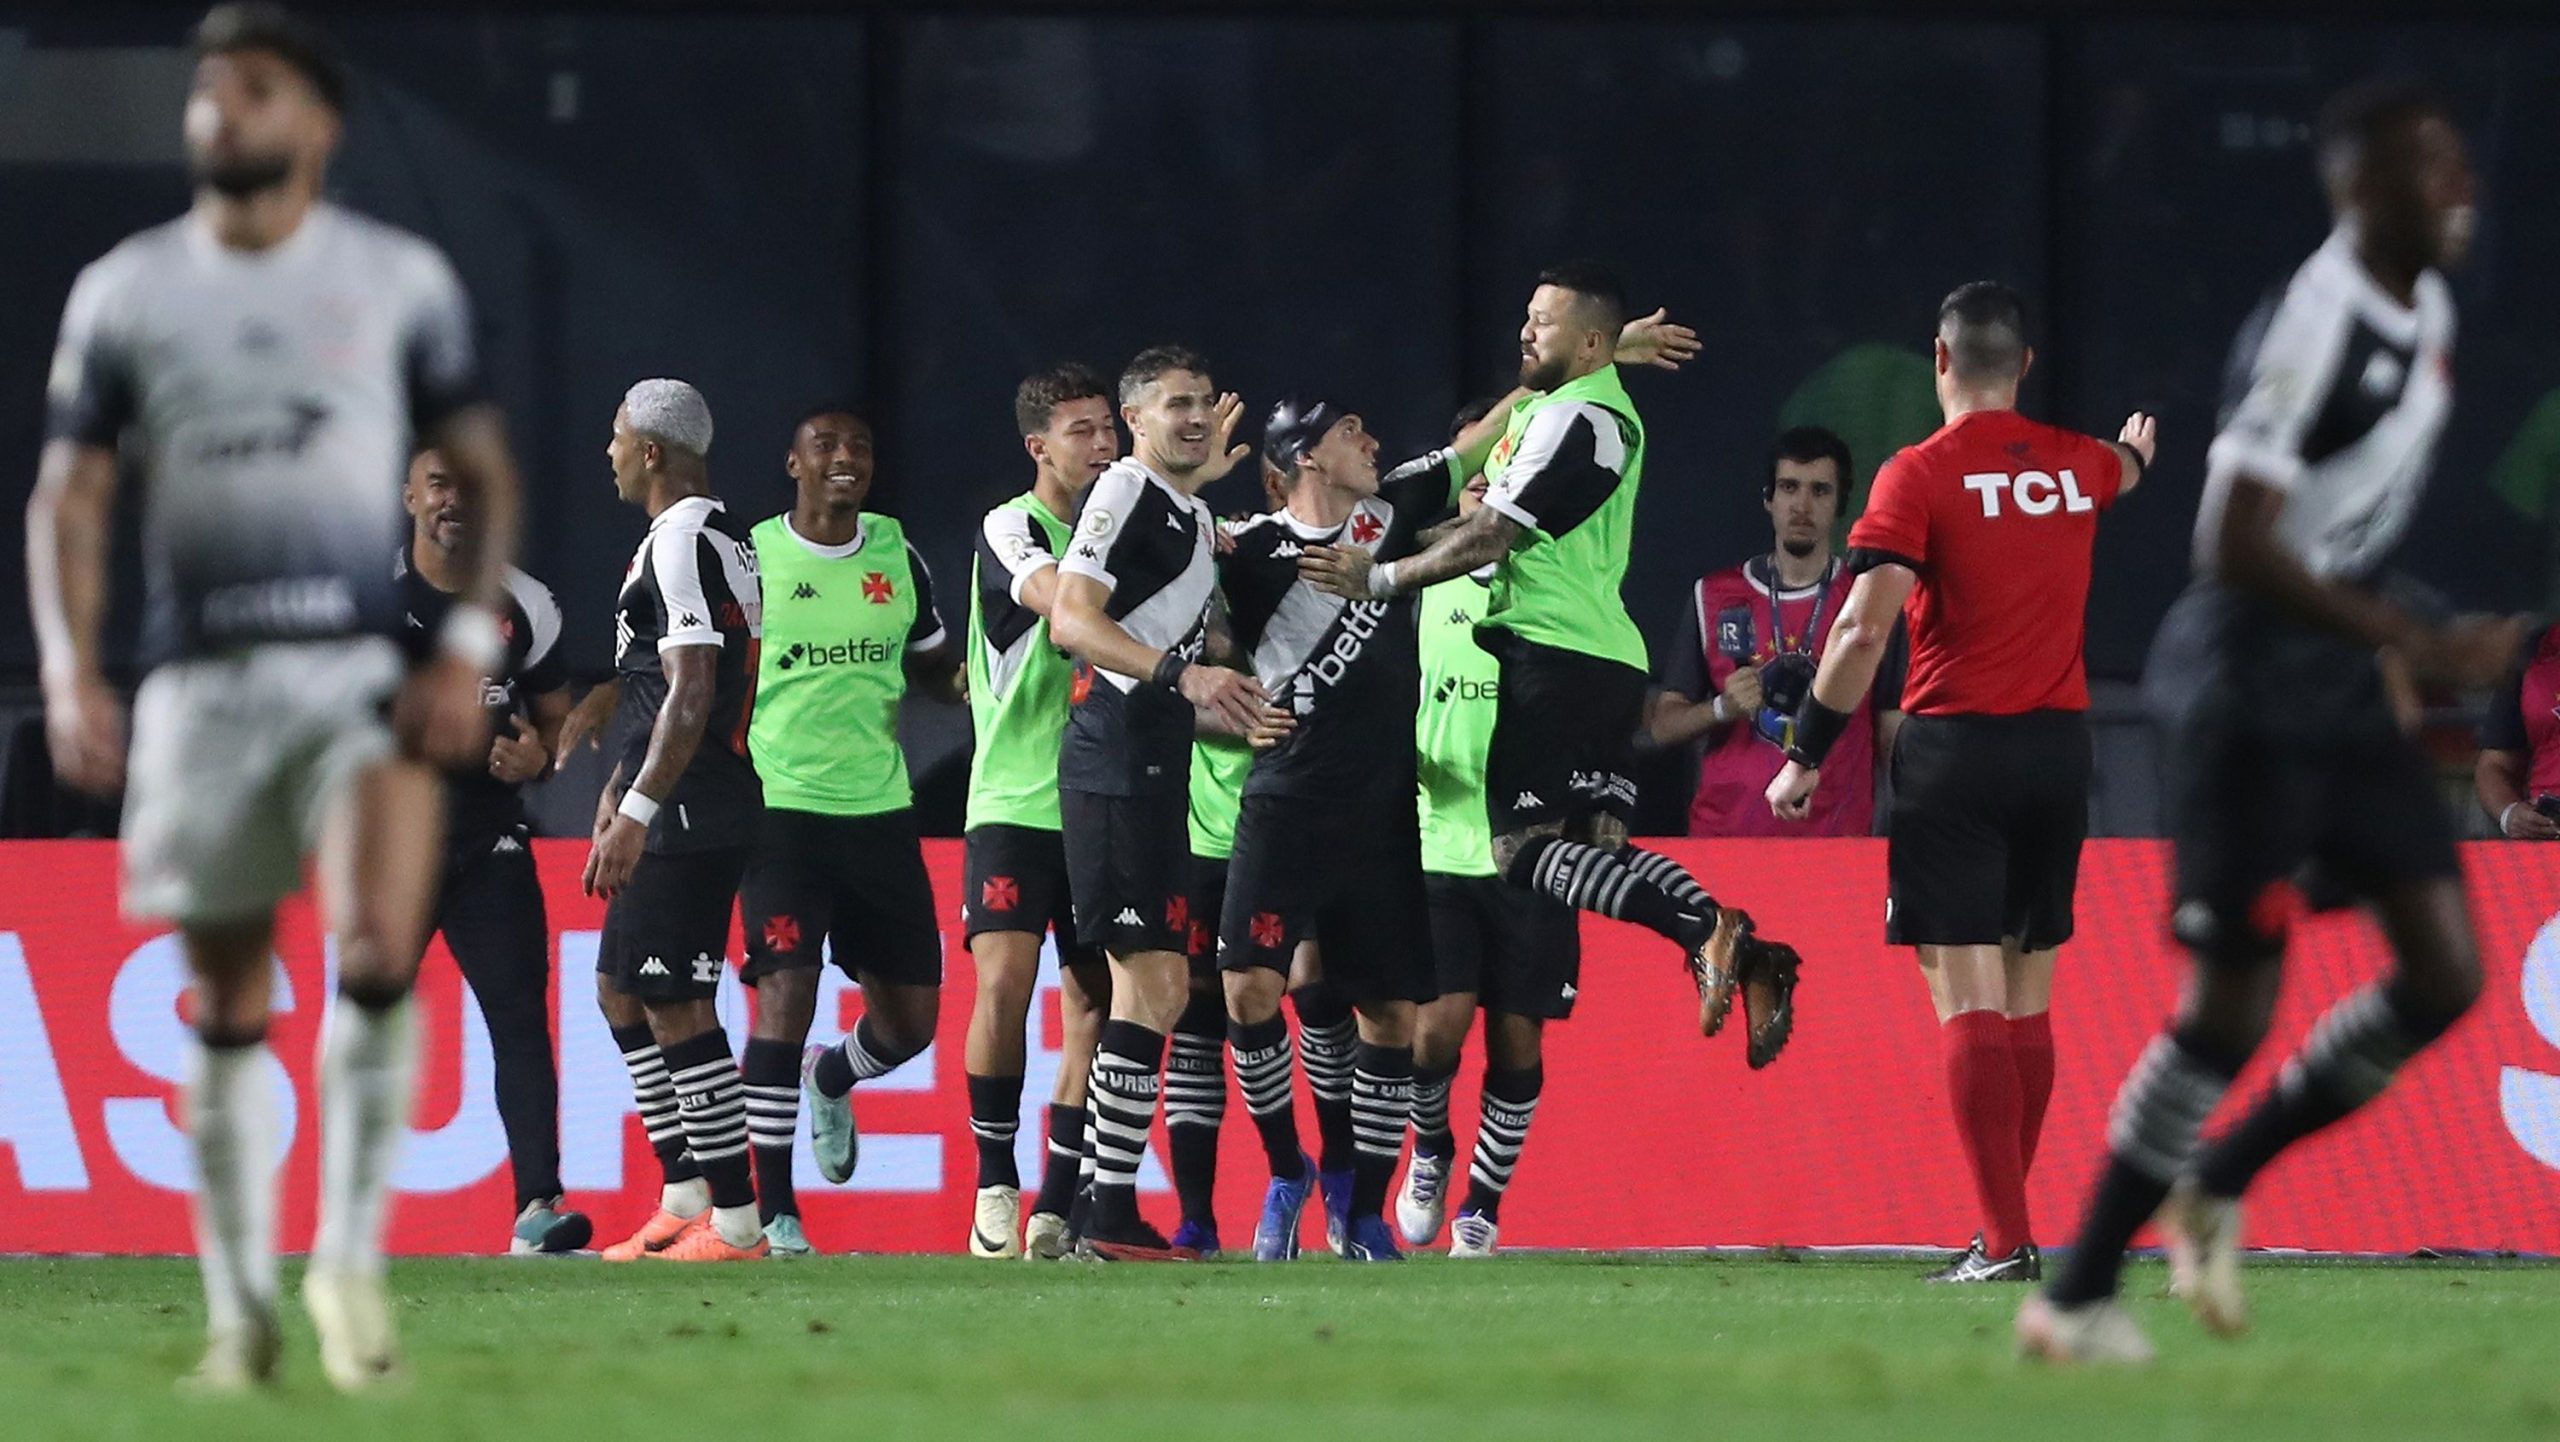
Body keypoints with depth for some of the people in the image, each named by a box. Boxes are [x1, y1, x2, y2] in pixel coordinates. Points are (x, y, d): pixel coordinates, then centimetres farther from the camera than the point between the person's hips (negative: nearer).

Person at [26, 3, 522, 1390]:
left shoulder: (398, 278, 6)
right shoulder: (124, 290, 8)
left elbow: (484, 476, 9)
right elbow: (68, 496, 9)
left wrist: (468, 644, -4)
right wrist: (69, 667, -4)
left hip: (364, 664, -1)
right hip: (201, 683, 1)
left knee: (379, 947, -21)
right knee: (226, 1011, 5)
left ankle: (349, 1259, -9)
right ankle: (239, 1304, 17)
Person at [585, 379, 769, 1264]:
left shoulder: (681, 543, -14)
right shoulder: (720, 537, 18)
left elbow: (690, 698, -22)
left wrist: (635, 814, -23)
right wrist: (618, 790, 29)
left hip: (685, 816, -11)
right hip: (681, 817, 11)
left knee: (676, 1007, -9)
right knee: (622, 993, 16)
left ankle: (736, 1221, -9)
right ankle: (685, 1198, 19)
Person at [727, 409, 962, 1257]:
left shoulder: (898, 556, 10)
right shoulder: (750, 558, -2)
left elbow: (935, 669, 21)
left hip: (881, 807, 4)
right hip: (783, 807, -4)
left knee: (911, 1019, 6)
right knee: (785, 994, -14)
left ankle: (830, 1081, 41)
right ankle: (774, 1210, -8)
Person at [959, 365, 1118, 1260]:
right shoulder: (1011, 530, -6)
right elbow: (1059, 599, -27)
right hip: (1014, 802, -6)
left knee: (1095, 1001, 2)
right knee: (1004, 979, -15)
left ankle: (1057, 1207, 7)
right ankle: (995, 1188, -5)